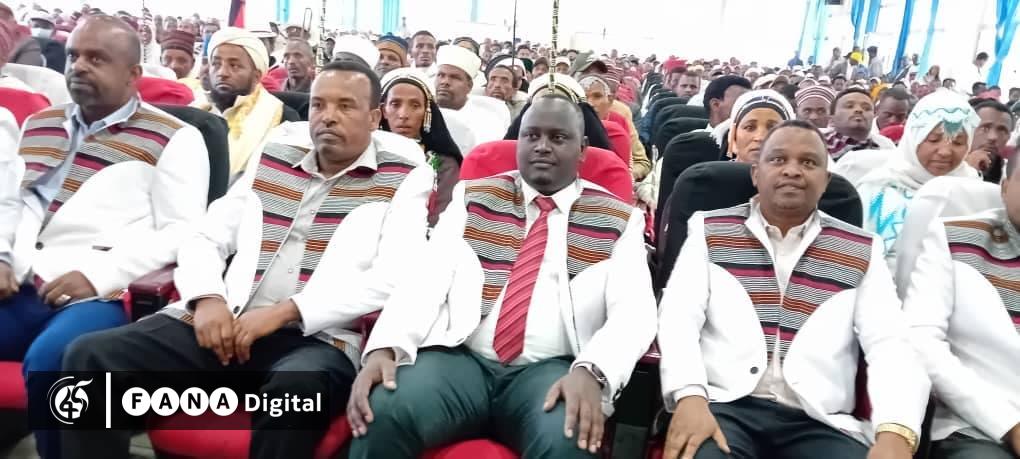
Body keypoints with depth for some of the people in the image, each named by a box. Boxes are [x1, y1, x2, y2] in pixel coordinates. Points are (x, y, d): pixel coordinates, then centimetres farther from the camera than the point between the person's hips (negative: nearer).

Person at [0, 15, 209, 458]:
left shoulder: (173, 139, 1)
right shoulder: (39, 125, 22)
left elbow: (181, 232, -7)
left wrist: (99, 276, -15)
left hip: (105, 294, -5)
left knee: (46, 361, -31)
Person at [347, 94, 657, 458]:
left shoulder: (618, 220, 10)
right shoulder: (473, 198, 13)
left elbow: (634, 311, -2)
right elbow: (425, 279, 3)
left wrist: (591, 371, -23)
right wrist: (385, 346, -16)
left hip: (551, 370, -1)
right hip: (460, 357, 1)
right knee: (383, 416, -27)